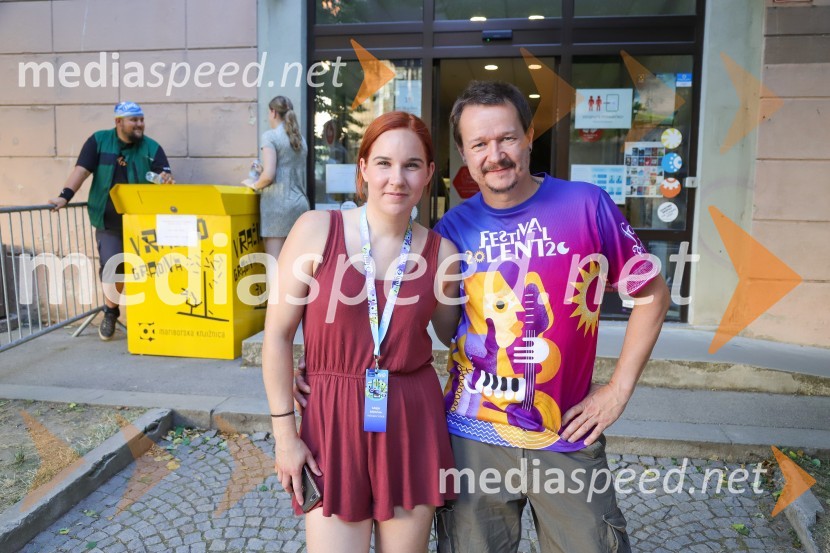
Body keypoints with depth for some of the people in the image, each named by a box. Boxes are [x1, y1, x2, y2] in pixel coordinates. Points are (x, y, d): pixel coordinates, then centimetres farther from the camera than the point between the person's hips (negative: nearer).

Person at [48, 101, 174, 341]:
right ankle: (110, 312, 20)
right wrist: (65, 196, -18)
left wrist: (166, 179, -32)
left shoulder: (152, 147, 1)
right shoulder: (98, 141, 0)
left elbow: (165, 174, -8)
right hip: (109, 222, 0)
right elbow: (82, 169, -6)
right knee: (112, 268, -5)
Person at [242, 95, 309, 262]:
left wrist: (254, 184, 4)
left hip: (277, 204, -7)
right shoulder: (300, 139, 14)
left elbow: (269, 175, -15)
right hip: (300, 203, 7)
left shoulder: (270, 136, -6)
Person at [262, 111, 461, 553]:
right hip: (333, 418, -2)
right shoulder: (317, 229, -8)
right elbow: (277, 335, -5)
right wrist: (284, 432, -4)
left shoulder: (441, 252, -1)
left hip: (413, 425, 2)